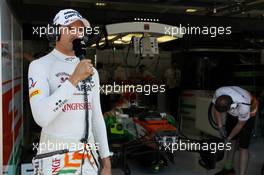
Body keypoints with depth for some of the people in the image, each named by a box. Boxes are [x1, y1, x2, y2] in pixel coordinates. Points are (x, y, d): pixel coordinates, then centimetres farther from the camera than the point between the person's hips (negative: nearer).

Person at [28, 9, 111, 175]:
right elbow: (41, 117, -23)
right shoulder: (40, 66, -9)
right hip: (55, 156, -4)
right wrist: (74, 79, -25)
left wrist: (106, 161, 8)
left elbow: (97, 118, 10)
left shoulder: (91, 71, 7)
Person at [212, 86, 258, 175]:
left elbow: (240, 124, -22)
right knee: (231, 141, 13)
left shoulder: (244, 105, -42)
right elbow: (216, 109, -11)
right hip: (233, 113, 5)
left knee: (243, 147, -11)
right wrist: (220, 127, -14)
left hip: (249, 113, -5)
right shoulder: (218, 93, -33)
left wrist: (229, 137, -11)